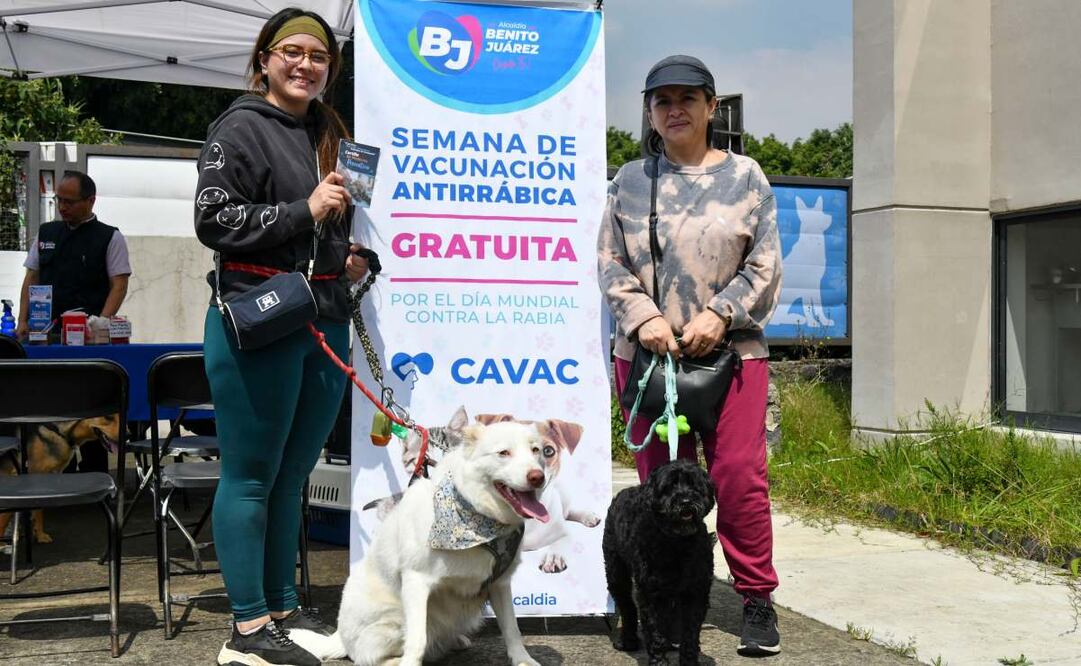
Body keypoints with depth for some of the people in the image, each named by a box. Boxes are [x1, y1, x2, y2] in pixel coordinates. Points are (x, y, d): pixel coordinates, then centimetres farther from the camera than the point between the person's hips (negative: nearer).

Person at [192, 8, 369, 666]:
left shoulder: (332, 134, 19)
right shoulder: (242, 127, -3)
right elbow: (215, 220, -12)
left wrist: (352, 257, 12)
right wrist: (305, 211, -16)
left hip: (326, 325, 8)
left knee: (292, 474, 13)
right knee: (252, 476, -2)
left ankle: (283, 608, 23)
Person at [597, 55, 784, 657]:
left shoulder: (744, 175, 7)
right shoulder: (631, 181, 10)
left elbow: (765, 264, 4)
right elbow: (610, 263, 7)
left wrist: (719, 314, -10)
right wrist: (643, 317, -9)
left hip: (732, 349, -1)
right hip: (649, 352, 2)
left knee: (739, 474, -6)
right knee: (661, 477, 4)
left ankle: (758, 598, 8)